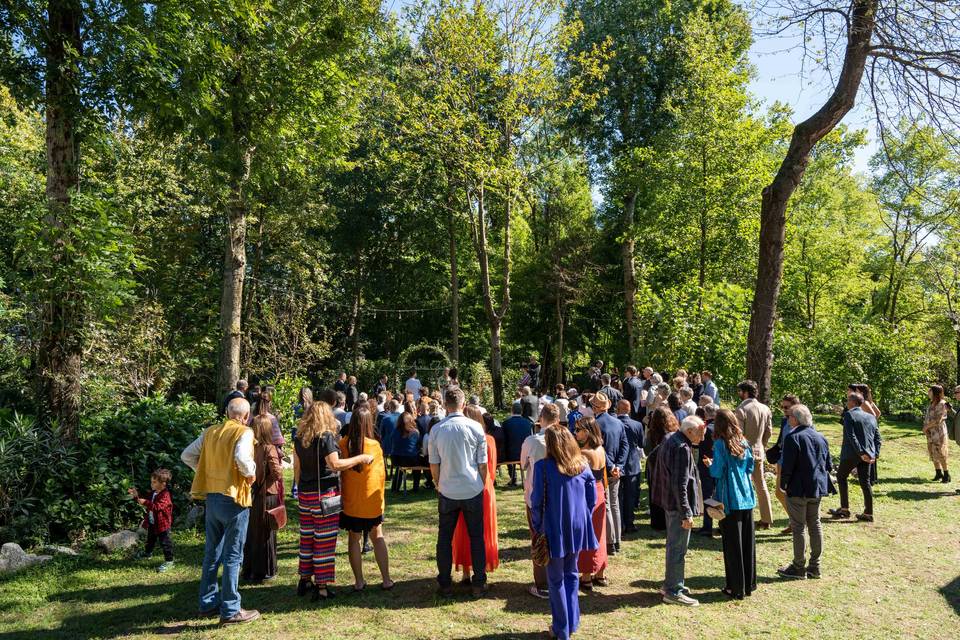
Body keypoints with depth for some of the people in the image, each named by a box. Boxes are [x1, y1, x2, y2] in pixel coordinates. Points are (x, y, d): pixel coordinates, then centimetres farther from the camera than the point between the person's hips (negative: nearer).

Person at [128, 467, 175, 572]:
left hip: (162, 524, -9)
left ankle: (169, 561, 3)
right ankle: (148, 552, 54)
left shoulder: (165, 495, -23)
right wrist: (136, 496, 7)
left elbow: (157, 507, -34)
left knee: (165, 542, -4)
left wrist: (145, 502, -37)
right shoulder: (153, 493, 5)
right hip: (152, 523, 9)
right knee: (150, 539, 30)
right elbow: (146, 503, 18)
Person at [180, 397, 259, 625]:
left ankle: (208, 603, 29)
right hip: (233, 499, -7)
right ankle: (230, 610, 7)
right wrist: (251, 473, -12)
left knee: (211, 553, 18)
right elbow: (242, 458, -29)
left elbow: (187, 455, 10)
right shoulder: (244, 432, -12)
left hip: (212, 498, 7)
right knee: (232, 556, 1)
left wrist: (207, 470, 14)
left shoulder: (211, 432, 8)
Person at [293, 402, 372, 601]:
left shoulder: (300, 438, 7)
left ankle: (305, 579, 26)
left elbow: (297, 468, 12)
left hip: (305, 494, 7)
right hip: (324, 494, -7)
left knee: (307, 537, 16)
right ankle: (322, 586, 6)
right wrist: (360, 459, -13)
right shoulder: (326, 436, -13)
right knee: (324, 540, 1)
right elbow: (335, 464, -20)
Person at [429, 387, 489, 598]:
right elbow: (483, 463, -2)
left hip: (447, 491, 0)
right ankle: (478, 584, 17)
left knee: (444, 538, 13)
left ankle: (445, 584, 19)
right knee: (476, 537, 13)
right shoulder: (475, 427, -8)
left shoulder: (436, 429, -6)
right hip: (473, 490, 0)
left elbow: (433, 464, -1)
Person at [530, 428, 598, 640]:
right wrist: (582, 518, 15)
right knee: (571, 574, 22)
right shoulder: (582, 466, -2)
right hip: (578, 529, 4)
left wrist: (538, 528, 1)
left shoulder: (543, 466, -14)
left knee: (556, 579, 11)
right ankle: (572, 623, 27)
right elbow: (592, 499, 3)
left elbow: (537, 501, -12)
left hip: (555, 530, -4)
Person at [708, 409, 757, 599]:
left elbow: (717, 472, -15)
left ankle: (737, 588, 11)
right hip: (747, 498, 5)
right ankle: (749, 584, 23)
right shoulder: (744, 442, 4)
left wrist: (710, 464, 5)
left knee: (732, 545, 3)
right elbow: (750, 467, 9)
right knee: (748, 542, 13)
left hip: (730, 500, -5)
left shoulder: (720, 444, -13)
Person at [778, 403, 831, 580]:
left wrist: (783, 484, -4)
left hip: (798, 489, -7)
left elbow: (787, 465, -17)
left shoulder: (792, 437, -17)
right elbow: (828, 465, 11)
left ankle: (799, 567, 9)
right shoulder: (820, 437, 7)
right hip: (817, 488, 7)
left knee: (798, 527, 2)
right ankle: (815, 566, 21)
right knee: (815, 525, 14)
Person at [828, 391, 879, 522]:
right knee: (865, 482, 10)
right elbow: (877, 438, 10)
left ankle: (844, 509, 12)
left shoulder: (849, 414, -9)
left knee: (841, 477, 11)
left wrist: (861, 452, -16)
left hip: (851, 453, -6)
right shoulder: (871, 417, 12)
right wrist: (874, 454, 7)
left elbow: (851, 436, -18)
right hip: (868, 455, 6)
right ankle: (868, 513, 11)